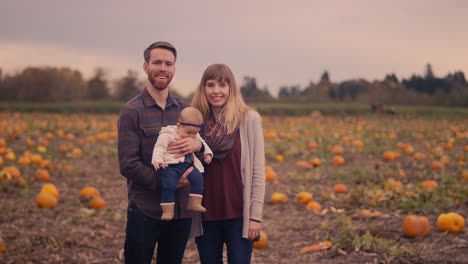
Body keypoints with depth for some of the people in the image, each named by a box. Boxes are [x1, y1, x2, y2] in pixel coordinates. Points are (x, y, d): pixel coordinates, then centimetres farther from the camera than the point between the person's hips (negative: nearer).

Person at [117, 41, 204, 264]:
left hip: (181, 212, 5)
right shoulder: (131, 112, -6)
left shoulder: (185, 109, 9)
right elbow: (128, 165, -13)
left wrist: (198, 144, -14)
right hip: (144, 212, -4)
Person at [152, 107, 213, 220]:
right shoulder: (167, 135, -5)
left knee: (198, 178, -14)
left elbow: (202, 144, 33)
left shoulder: (195, 137, 15)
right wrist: (157, 160, -22)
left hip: (187, 165, 6)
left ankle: (195, 203, -5)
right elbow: (159, 147, -9)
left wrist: (207, 154, 20)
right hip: (170, 165, -6)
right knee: (168, 185, -25)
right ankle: (167, 211, -18)